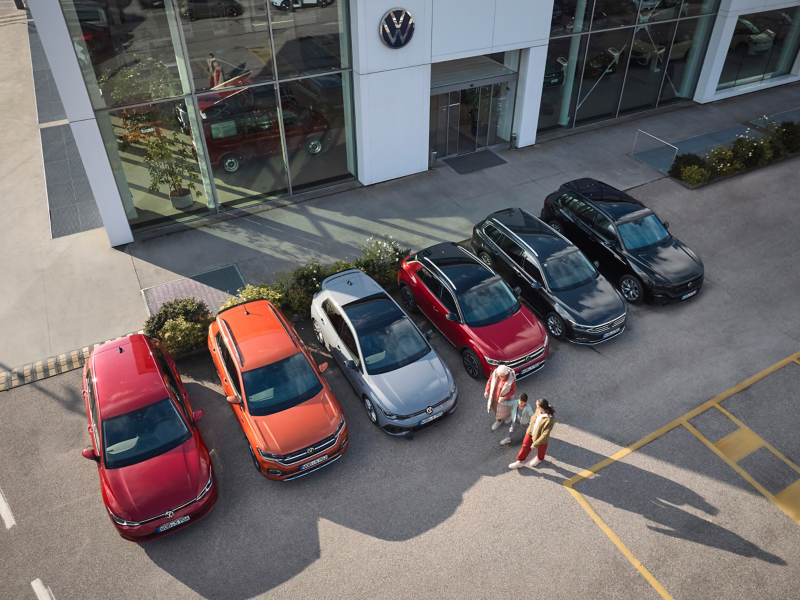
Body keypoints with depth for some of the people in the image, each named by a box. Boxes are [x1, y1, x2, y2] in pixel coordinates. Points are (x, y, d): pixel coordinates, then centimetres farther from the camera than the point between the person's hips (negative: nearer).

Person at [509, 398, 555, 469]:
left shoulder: (549, 420, -42)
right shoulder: (539, 410, -24)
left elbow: (545, 435, -32)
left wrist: (535, 444, -24)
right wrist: (531, 424, 19)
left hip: (540, 437, -5)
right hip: (531, 432, 5)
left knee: (540, 449, 28)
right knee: (525, 446, 22)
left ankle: (539, 458, 61)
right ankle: (520, 461, 46)